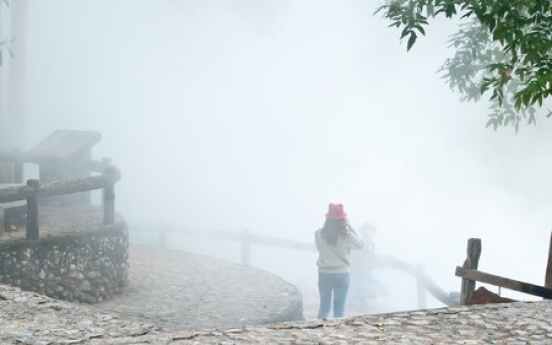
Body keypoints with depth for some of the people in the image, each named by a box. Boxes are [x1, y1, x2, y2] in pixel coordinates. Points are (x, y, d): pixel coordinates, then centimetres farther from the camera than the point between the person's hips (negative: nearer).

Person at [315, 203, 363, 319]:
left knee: (324, 307, 16)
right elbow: (360, 244, 4)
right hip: (341, 274, -2)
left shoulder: (319, 234, -8)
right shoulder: (345, 235, -13)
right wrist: (350, 227, 2)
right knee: (339, 309, 6)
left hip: (324, 274, 2)